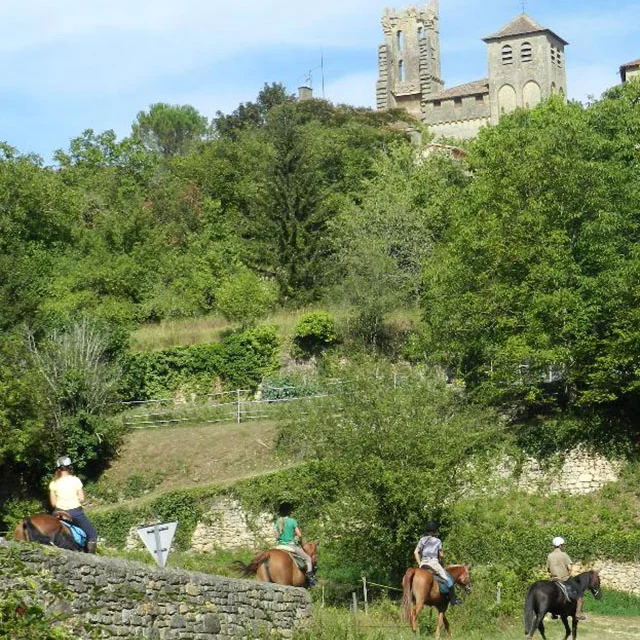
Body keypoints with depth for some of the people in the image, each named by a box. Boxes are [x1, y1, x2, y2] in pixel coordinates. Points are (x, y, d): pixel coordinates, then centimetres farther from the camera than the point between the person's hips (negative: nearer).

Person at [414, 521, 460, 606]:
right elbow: (441, 555, -1)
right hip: (434, 563, -4)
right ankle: (453, 600, -1)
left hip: (423, 564, 4)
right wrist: (441, 563, 16)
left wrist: (419, 563, 6)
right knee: (449, 579, 3)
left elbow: (416, 552, 1)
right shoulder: (437, 541, 1)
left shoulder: (422, 540, 9)